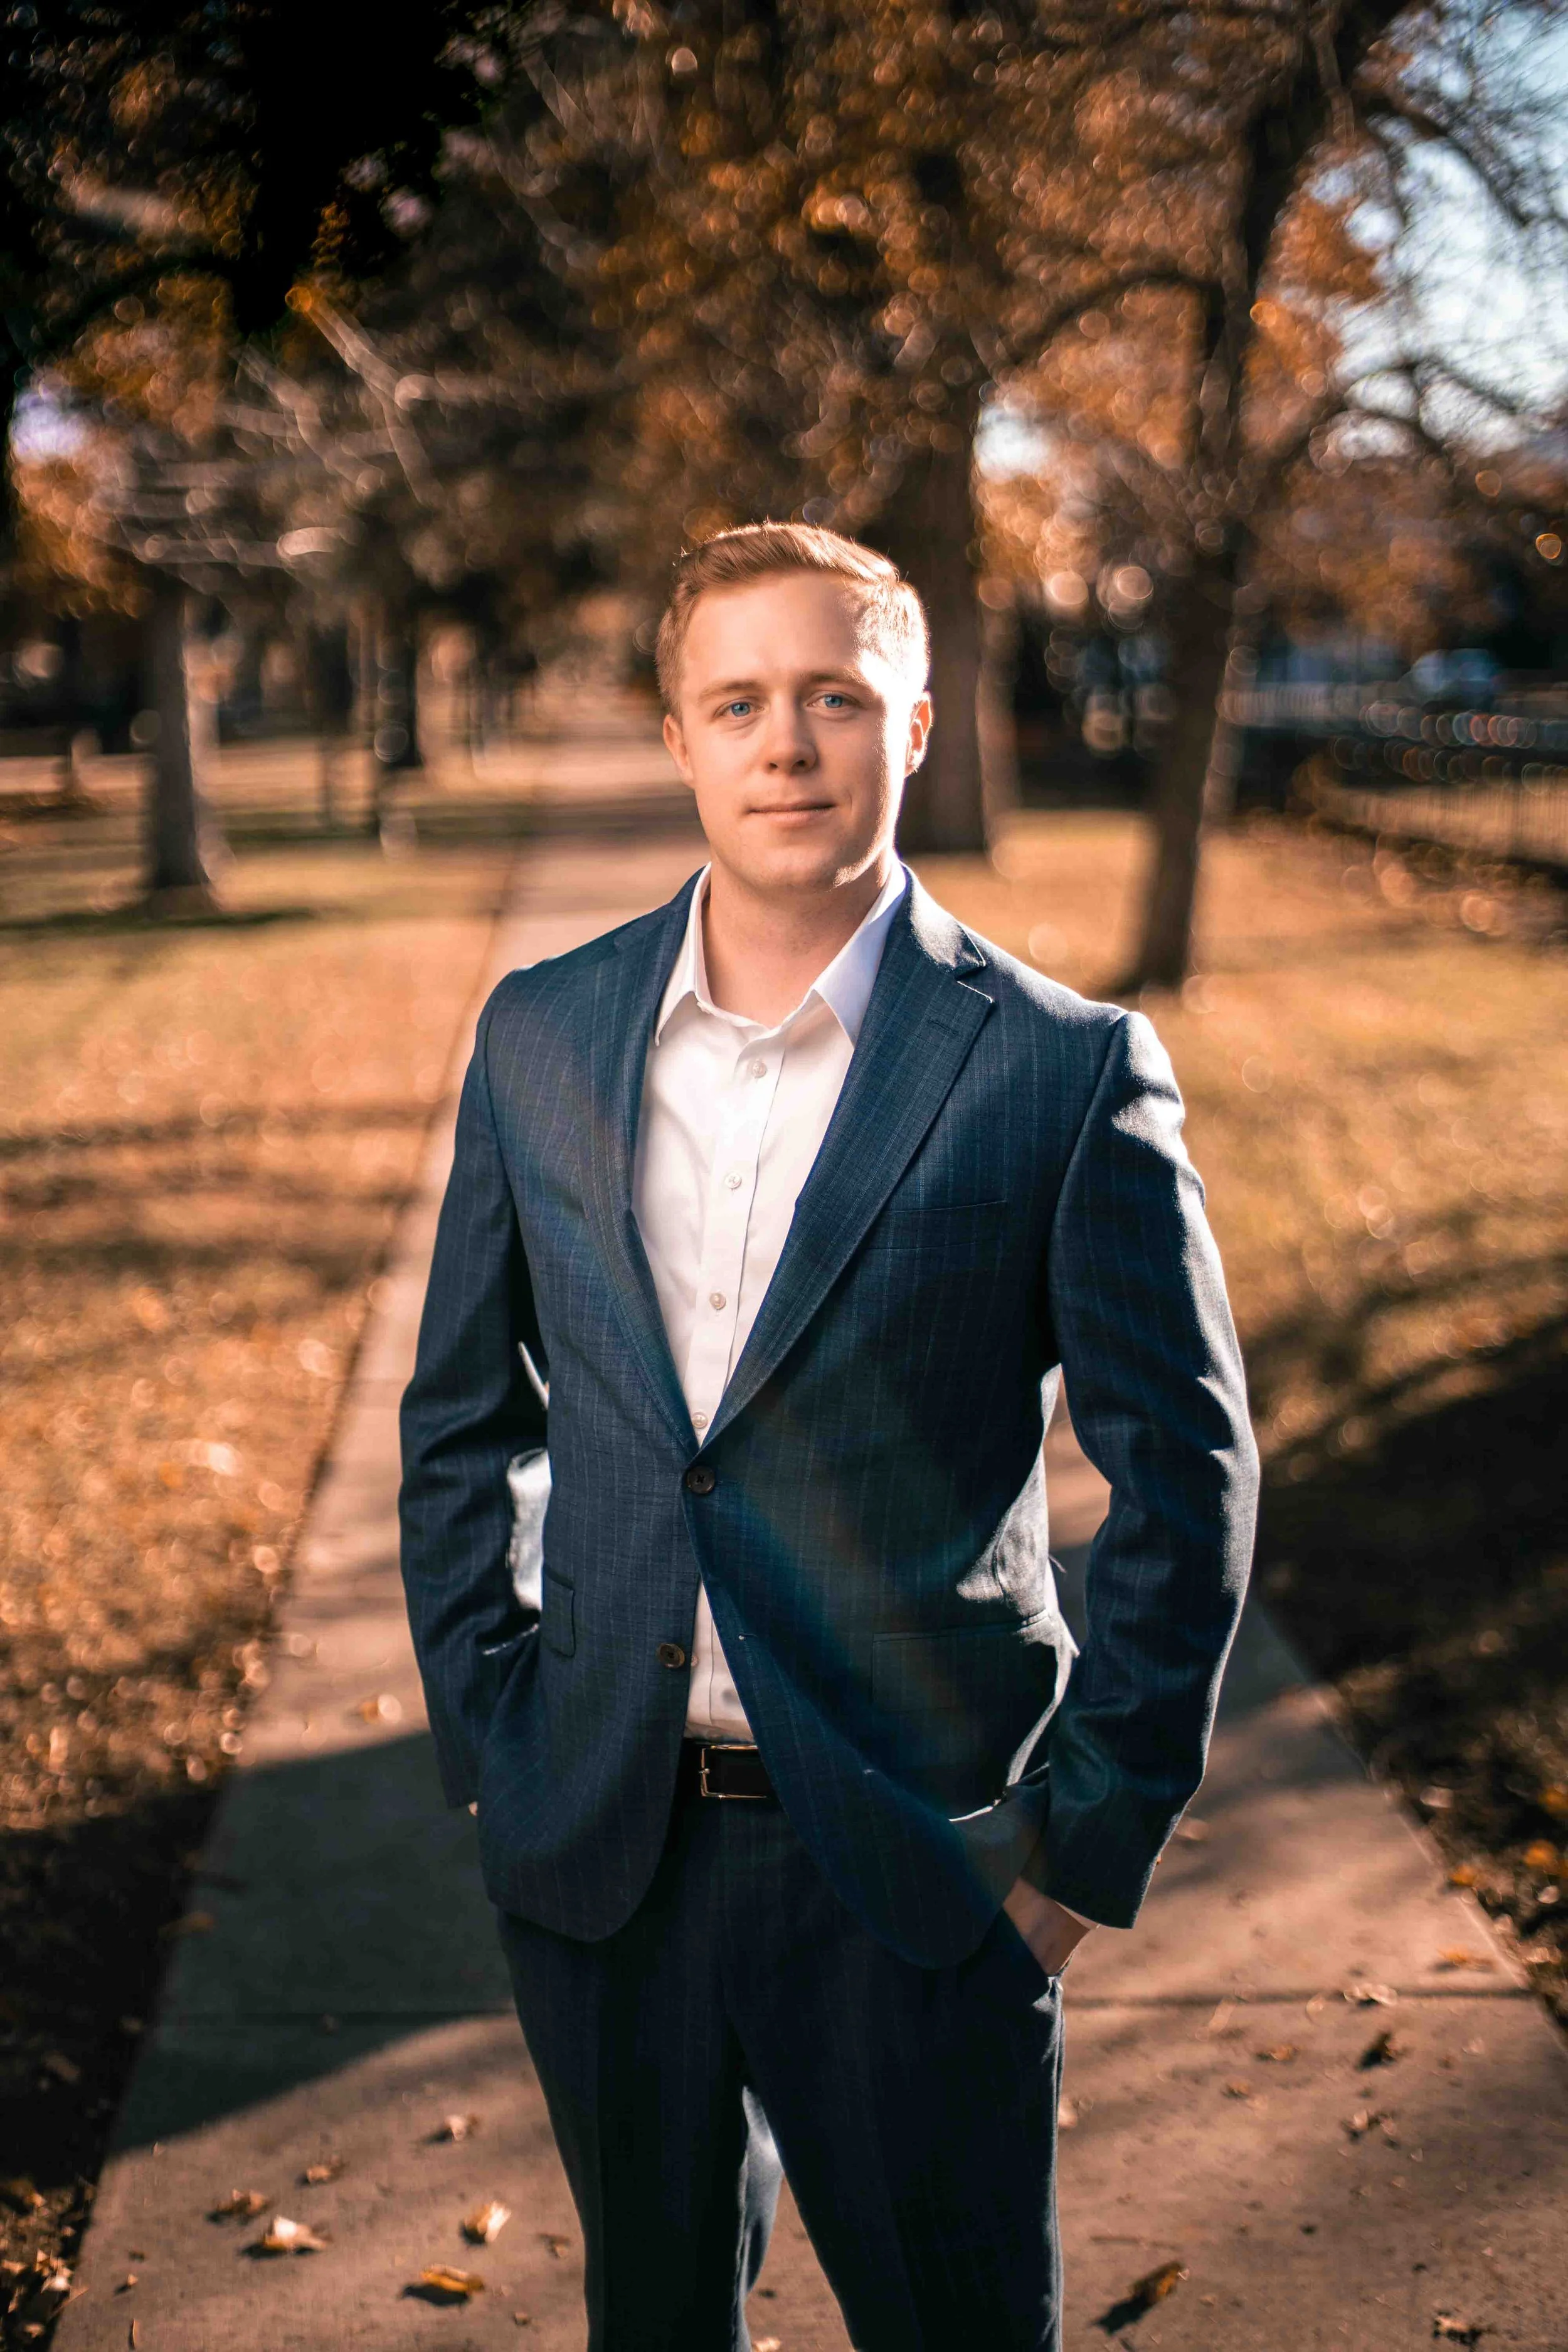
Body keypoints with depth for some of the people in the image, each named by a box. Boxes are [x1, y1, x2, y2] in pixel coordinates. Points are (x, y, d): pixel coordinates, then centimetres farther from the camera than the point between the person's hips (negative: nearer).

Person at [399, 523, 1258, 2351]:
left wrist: (1091, 1839, -6)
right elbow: (457, 1421, 10)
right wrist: (484, 1735, 5)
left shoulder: (1063, 1070, -10)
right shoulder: (542, 1034, 2)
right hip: (597, 1848, 4)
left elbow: (1185, 1473, -5)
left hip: (916, 1876, -3)